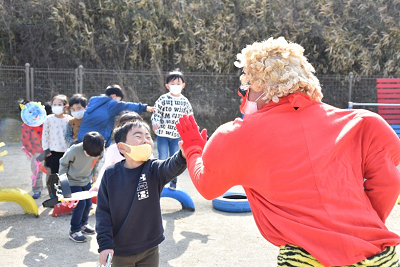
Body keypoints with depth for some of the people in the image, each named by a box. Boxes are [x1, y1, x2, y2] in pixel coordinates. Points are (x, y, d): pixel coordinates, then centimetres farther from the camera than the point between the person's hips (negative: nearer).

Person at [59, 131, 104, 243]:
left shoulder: (99, 151, -17)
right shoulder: (74, 150, -30)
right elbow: (63, 163, -12)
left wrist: (94, 174, 16)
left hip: (87, 181, 5)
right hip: (73, 182, -5)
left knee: (88, 203, 8)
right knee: (80, 203, -12)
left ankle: (83, 223, 34)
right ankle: (74, 230, 3)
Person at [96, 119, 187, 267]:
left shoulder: (154, 169, -10)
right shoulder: (110, 174, -9)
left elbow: (171, 167, -33)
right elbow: (103, 211, -5)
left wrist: (184, 155, -55)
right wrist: (104, 244, -10)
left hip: (149, 250, 0)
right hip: (119, 252, 0)